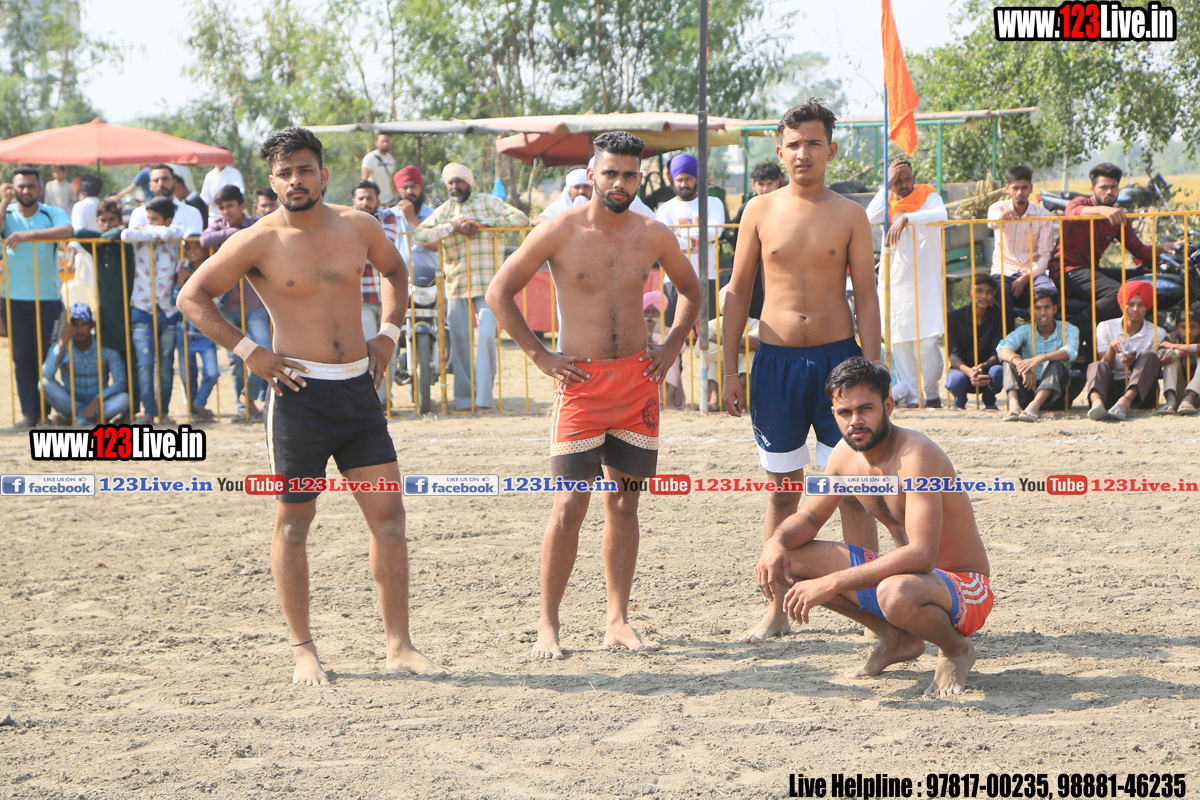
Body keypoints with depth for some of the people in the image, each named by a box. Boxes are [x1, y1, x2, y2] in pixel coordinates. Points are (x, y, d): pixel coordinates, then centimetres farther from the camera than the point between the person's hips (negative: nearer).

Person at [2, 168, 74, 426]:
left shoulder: (52, 213, 1)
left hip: (47, 297, -1)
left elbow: (66, 231, -22)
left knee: (44, 356, -2)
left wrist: (28, 235, -29)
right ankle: (28, 412, 2)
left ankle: (44, 411, 6)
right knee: (22, 356, -1)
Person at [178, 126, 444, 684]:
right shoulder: (260, 241, -7)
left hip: (359, 388, 4)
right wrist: (247, 351, -8)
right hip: (300, 392, -4)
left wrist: (388, 332, 13)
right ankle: (303, 650, 13)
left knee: (388, 513, -1)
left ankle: (399, 647, 5)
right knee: (293, 520, 3)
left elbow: (394, 269, 27)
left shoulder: (358, 227, 6)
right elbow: (193, 296, -2)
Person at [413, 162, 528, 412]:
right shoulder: (443, 211, 10)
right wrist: (452, 227, -12)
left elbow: (521, 218, -3)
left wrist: (483, 223, -11)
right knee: (461, 343, 3)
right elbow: (418, 236, -1)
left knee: (486, 336, -15)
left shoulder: (489, 204, 7)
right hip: (456, 287, 2)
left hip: (489, 286, -2)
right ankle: (464, 399, 13)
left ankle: (484, 398, -11)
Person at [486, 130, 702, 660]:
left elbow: (690, 289, 23)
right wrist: (539, 355, -5)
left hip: (638, 379, 4)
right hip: (581, 381, -4)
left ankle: (618, 621, 12)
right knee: (570, 505, -8)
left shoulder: (652, 235, 4)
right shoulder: (560, 232, -6)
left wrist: (673, 345, 10)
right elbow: (500, 293, 0)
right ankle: (548, 626, -1)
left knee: (624, 502, 6)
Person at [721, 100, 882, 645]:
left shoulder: (849, 216, 2)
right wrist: (729, 371, 4)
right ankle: (777, 608, 14)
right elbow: (738, 292, 9)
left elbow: (866, 295, 1)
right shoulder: (760, 211, 5)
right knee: (781, 490, 7)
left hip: (837, 354, -1)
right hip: (776, 359, 1)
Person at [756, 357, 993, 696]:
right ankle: (896, 639, 10)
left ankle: (956, 648, -6)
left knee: (896, 593, -43)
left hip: (963, 588, -8)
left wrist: (831, 584, -39)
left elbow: (921, 556, -36)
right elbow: (808, 518, 12)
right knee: (784, 560, -4)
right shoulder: (846, 453, -1)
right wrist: (777, 542, -14)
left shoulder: (917, 454, -27)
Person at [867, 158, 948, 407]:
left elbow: (941, 214, -20)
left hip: (925, 281, -3)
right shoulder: (887, 199, 10)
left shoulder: (927, 195, 2)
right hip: (895, 281, 3)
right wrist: (887, 185, -9)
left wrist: (906, 218, -29)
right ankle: (912, 395, 8)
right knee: (899, 342, -1)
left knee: (926, 342, -10)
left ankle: (931, 391, 11)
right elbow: (871, 218, -12)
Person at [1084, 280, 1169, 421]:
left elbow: (1154, 369, -1)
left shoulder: (1157, 333, 5)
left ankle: (1125, 402, -53)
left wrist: (1133, 365, -23)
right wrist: (1112, 349, -21)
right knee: (1096, 366, -28)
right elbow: (1105, 367, 0)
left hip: (1141, 391, 0)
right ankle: (1097, 402, -66)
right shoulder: (1106, 328, 7)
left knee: (1148, 357, -25)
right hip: (1111, 390, 0)